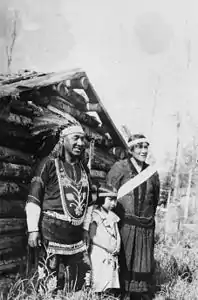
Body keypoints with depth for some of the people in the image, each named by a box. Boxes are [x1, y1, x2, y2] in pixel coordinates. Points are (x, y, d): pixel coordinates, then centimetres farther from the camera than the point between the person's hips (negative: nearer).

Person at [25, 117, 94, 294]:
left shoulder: (84, 169, 13)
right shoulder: (49, 164, -5)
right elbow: (33, 198, -9)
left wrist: (86, 228, 18)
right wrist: (33, 229, -14)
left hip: (77, 236, 6)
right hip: (52, 232, -6)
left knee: (82, 283, 10)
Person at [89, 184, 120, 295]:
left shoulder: (113, 216, 14)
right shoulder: (95, 215, -8)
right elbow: (93, 237, -14)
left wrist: (117, 248, 2)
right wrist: (109, 247, -13)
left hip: (112, 256, 7)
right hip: (99, 254, -7)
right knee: (101, 286, -6)